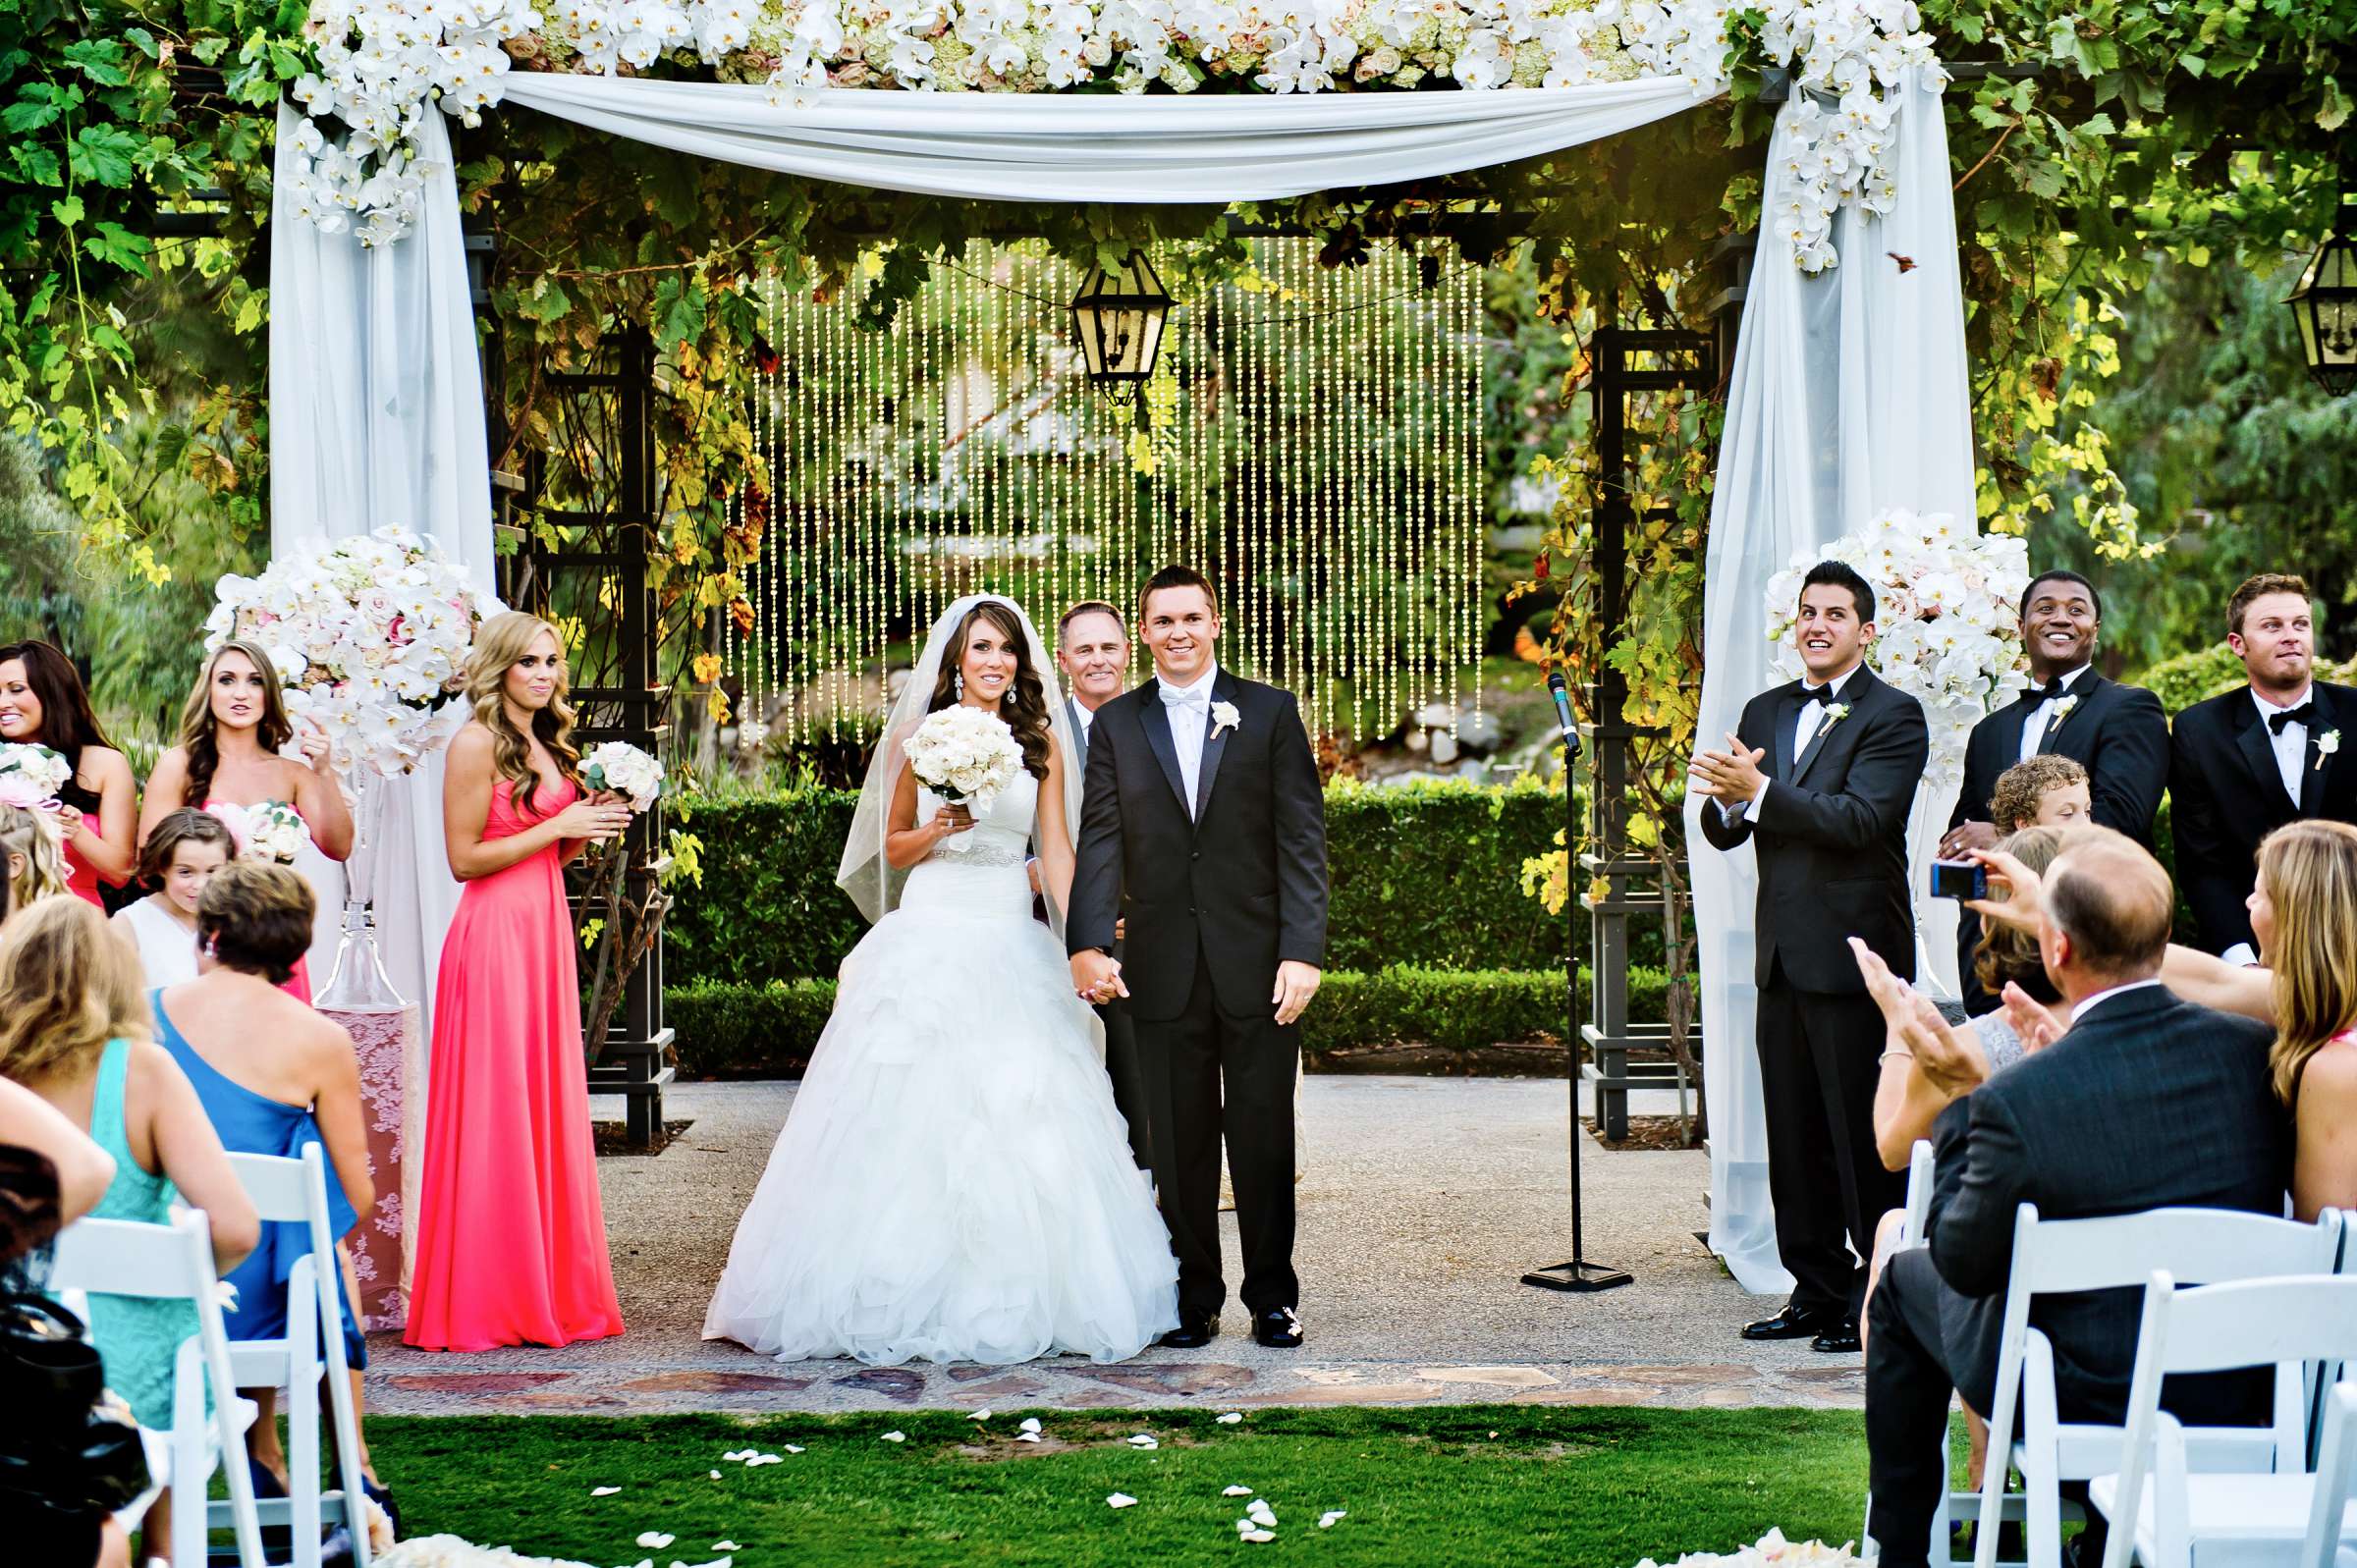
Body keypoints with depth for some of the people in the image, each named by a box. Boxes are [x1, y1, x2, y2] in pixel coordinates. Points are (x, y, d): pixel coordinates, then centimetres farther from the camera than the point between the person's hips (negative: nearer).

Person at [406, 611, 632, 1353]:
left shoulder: (549, 746, 16)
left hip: (546, 930, 8)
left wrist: (591, 827, 4)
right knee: (494, 1111, -5)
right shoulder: (476, 744, -9)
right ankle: (485, 1300, 0)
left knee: (549, 1109, 9)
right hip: (494, 935, -8)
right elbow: (464, 858, -13)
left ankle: (550, 1291, 14)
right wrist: (558, 827, -13)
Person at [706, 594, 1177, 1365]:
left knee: (1021, 1115, -4)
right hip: (928, 940, -1)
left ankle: (1015, 1299, 5)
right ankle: (908, 1297, 1)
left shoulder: (1042, 743, 8)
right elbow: (894, 847, 10)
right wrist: (940, 829, -10)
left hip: (1012, 946, 1)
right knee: (911, 1113, -5)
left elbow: (1057, 852, 6)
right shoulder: (917, 737, 5)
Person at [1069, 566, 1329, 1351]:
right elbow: (1099, 841, 1)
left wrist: (1302, 951, -9)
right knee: (1180, 1143, 5)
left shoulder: (1270, 712, 4)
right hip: (1164, 969, 1)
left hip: (1258, 964, -1)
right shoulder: (1116, 723, 8)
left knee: (1264, 1137, 4)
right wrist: (1089, 945, -13)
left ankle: (1273, 1297, 14)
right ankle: (1193, 1298, 13)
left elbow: (1302, 838, 0)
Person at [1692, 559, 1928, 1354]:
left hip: (1854, 952, -7)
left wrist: (1759, 791, -25)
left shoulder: (1893, 716, -6)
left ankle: (1879, 1297, 4)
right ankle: (1818, 1291, 19)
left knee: (1863, 1134, -4)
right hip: (1784, 954, 7)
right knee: (1794, 1134, 11)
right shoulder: (1764, 713, 15)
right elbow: (1723, 831, 10)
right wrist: (1725, 798, -13)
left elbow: (1858, 818, -19)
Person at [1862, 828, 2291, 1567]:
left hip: (2087, 1400, -5)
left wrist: (1957, 1096, -4)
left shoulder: (2018, 1099, -27)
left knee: (1904, 1278, 23)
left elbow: (1963, 1264, -12)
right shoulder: (2255, 1052, -13)